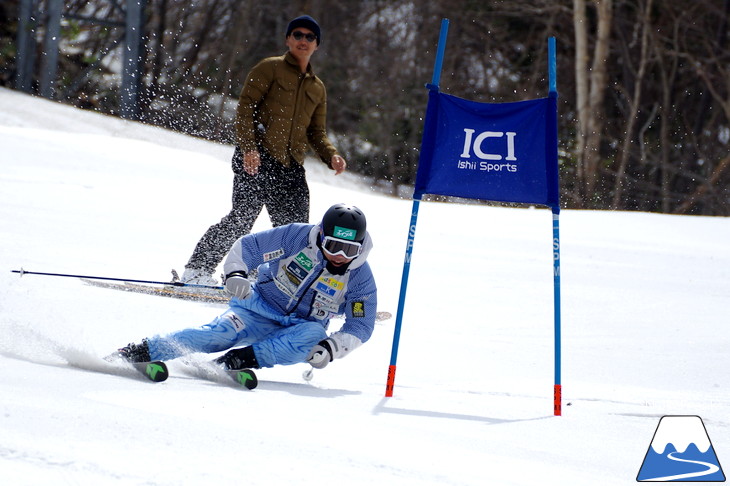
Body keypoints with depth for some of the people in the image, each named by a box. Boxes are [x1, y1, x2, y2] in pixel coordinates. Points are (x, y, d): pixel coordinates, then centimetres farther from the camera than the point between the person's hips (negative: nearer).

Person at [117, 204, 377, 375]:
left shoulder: (361, 278, -9)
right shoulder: (298, 237, -12)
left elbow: (361, 326, -4)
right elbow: (247, 246, -4)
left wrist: (331, 348, -22)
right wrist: (235, 274, -24)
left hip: (299, 327, 1)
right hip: (260, 309, -1)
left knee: (313, 336, -35)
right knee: (223, 332, -30)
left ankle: (243, 359, -42)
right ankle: (140, 352, -35)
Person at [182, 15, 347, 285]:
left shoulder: (317, 88, 22)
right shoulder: (270, 69, 4)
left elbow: (316, 133, 23)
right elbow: (245, 107, -4)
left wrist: (331, 156, 2)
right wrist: (248, 147, -17)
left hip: (291, 167, 6)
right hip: (256, 159, -6)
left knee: (295, 228, 0)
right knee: (244, 216, -14)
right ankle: (198, 270, -7)